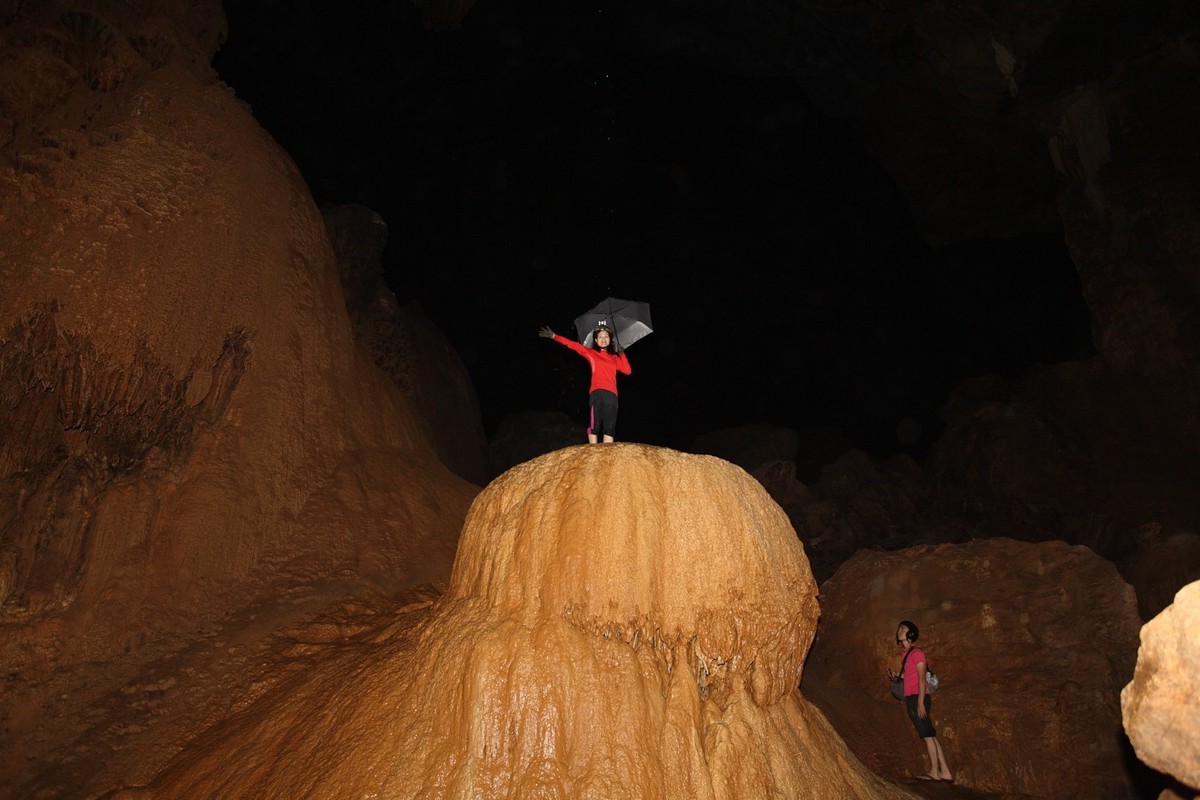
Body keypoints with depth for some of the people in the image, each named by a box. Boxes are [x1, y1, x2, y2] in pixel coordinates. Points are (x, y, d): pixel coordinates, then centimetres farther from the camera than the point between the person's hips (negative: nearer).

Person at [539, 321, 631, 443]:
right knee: (594, 424, -11)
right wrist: (553, 336, 1)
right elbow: (573, 345, 7)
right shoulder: (591, 353, 13)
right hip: (596, 392, -3)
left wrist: (621, 354, 8)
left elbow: (627, 371, 10)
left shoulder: (614, 357, 20)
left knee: (609, 426, -1)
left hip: (611, 394, 3)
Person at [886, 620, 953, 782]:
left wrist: (920, 703, -18)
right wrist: (895, 677, 6)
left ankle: (934, 772, 0)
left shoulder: (917, 653, -8)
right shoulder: (906, 654, 17)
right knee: (930, 735, 9)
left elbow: (922, 679, -13)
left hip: (918, 698, -9)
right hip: (911, 699, 9)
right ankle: (944, 771, 12)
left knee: (928, 735, -4)